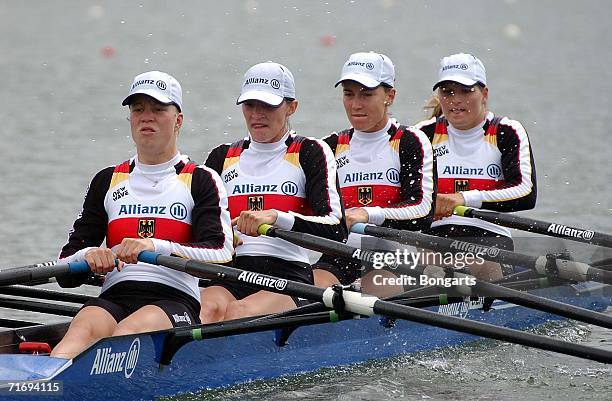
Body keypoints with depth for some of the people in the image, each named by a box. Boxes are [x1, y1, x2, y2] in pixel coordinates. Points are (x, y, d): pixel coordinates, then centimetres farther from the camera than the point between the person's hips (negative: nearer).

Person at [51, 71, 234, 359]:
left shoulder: (201, 181, 11)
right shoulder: (107, 182, 22)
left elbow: (220, 252, -7)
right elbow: (66, 274, 15)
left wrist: (156, 246, -22)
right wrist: (88, 256, -11)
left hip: (176, 301, -2)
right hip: (114, 298, 3)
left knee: (128, 331, -37)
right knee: (83, 330, -34)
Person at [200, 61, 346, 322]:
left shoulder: (311, 153, 8)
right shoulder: (223, 157, 20)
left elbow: (336, 230, -7)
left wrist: (276, 217, -22)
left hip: (289, 275, -3)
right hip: (229, 276, 3)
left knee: (238, 313, -36)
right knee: (209, 310, -34)